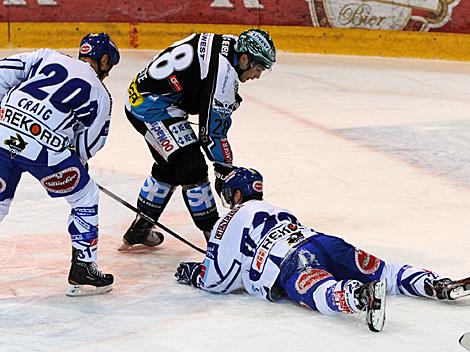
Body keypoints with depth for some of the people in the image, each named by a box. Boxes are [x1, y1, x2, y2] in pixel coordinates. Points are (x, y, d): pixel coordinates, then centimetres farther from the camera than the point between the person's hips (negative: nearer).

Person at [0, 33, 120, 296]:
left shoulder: (47, 57, 22)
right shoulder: (100, 95, 14)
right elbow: (86, 145, 14)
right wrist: (76, 164, 33)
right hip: (43, 146, -4)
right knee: (85, 196, 17)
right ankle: (82, 271, 17)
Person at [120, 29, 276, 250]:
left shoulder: (227, 43, 2)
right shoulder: (223, 72, -23)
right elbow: (213, 129, -18)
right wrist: (224, 169, -9)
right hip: (153, 106, -11)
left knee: (168, 167, 22)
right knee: (192, 167, -11)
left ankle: (139, 230, 32)